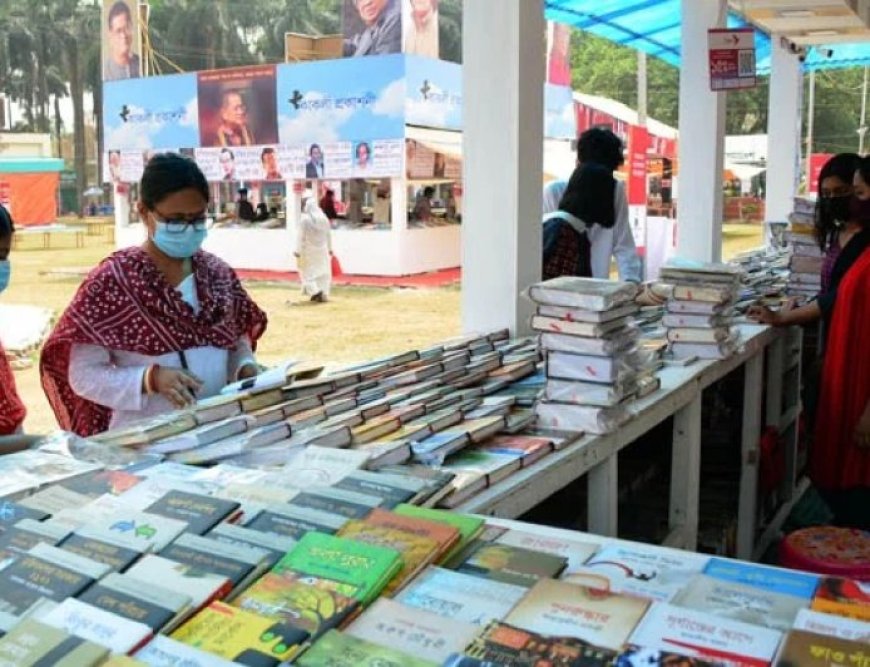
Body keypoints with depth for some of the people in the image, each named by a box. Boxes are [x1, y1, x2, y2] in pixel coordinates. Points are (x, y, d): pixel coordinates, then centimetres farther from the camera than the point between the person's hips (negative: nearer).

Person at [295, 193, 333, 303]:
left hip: (308, 250, -4)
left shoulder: (304, 219, -16)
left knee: (308, 272, 6)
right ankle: (323, 294, 12)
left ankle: (315, 292, -10)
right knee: (323, 272, 11)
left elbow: (300, 237, -15)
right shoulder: (323, 217, 0)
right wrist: (330, 249, 16)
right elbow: (328, 235, 7)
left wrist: (298, 251, -10)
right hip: (322, 250, 4)